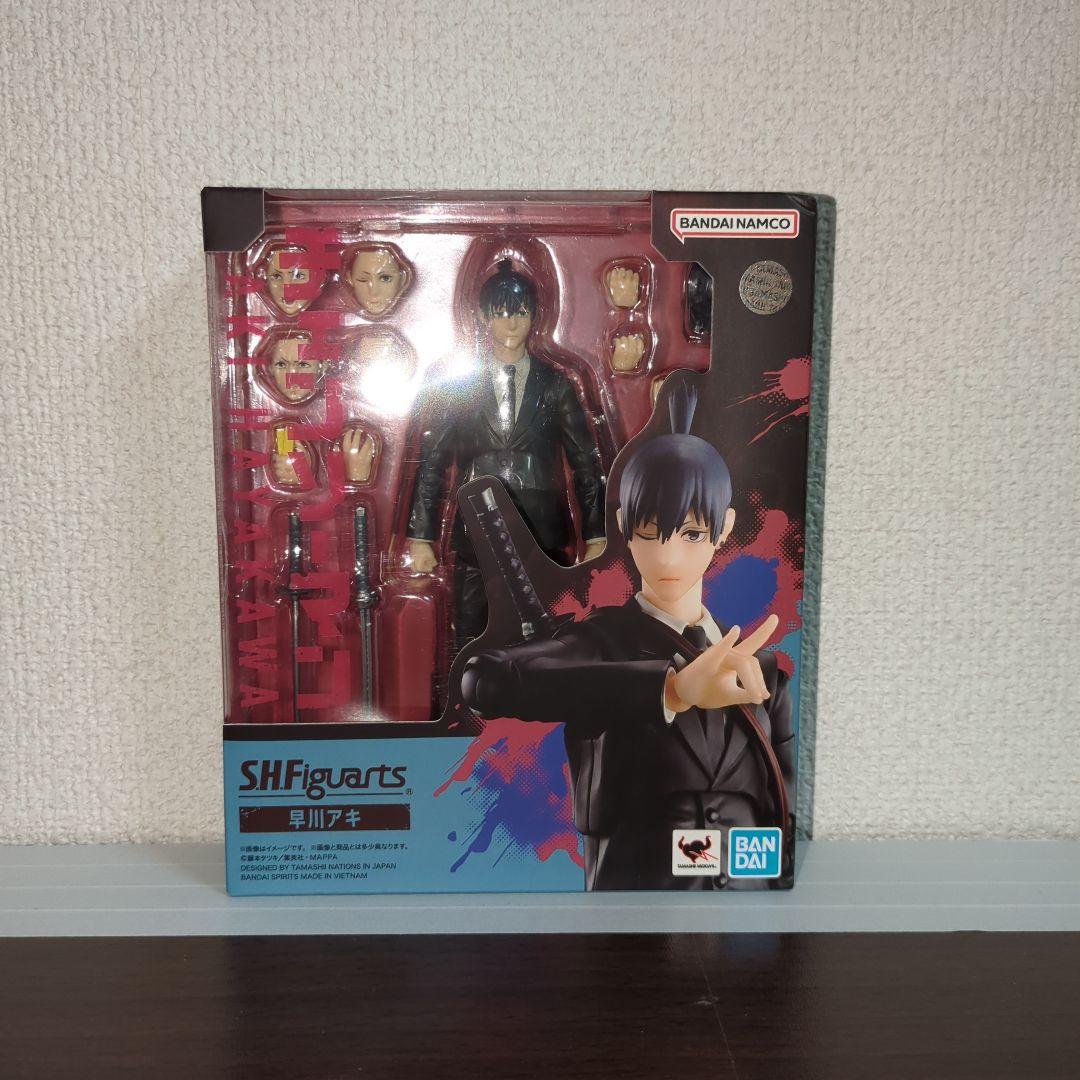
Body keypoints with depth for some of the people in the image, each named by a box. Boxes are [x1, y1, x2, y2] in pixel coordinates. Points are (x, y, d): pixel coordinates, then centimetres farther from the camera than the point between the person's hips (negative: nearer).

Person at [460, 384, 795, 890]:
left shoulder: (757, 660, 2)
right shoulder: (597, 643, -10)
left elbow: (790, 807, 5)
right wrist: (670, 687, -38)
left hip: (751, 879, 3)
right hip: (634, 877, -3)